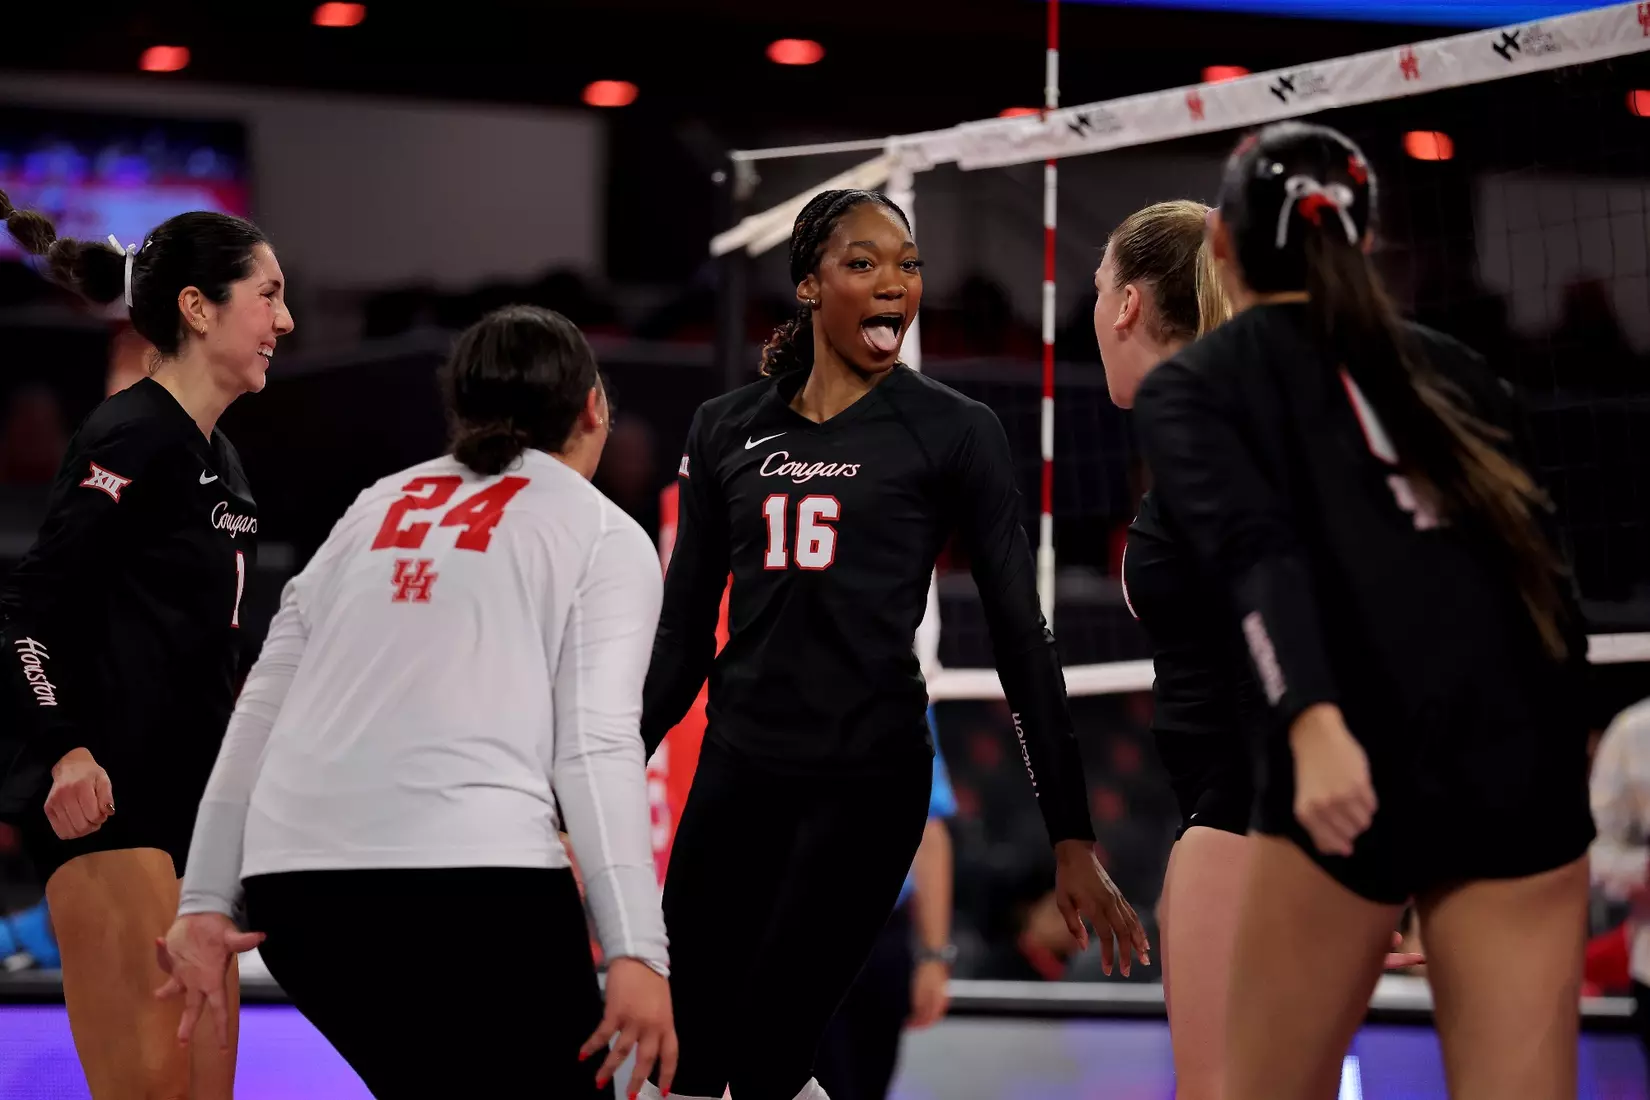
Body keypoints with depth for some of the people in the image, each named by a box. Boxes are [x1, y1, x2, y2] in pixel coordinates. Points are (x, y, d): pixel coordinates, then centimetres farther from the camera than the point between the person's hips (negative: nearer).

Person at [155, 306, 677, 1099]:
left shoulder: (377, 507, 24)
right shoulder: (606, 536, 9)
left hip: (294, 881, 6)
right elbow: (595, 747, -4)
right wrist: (636, 951, -9)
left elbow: (260, 710, 18)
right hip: (473, 874, -6)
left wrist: (206, 900, 18)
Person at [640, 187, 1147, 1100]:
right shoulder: (726, 430, 9)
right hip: (736, 771, 4)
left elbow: (1021, 638, -1)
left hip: (867, 780, -4)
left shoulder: (954, 433, 0)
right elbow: (682, 635, 14)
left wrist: (1071, 837, -5)